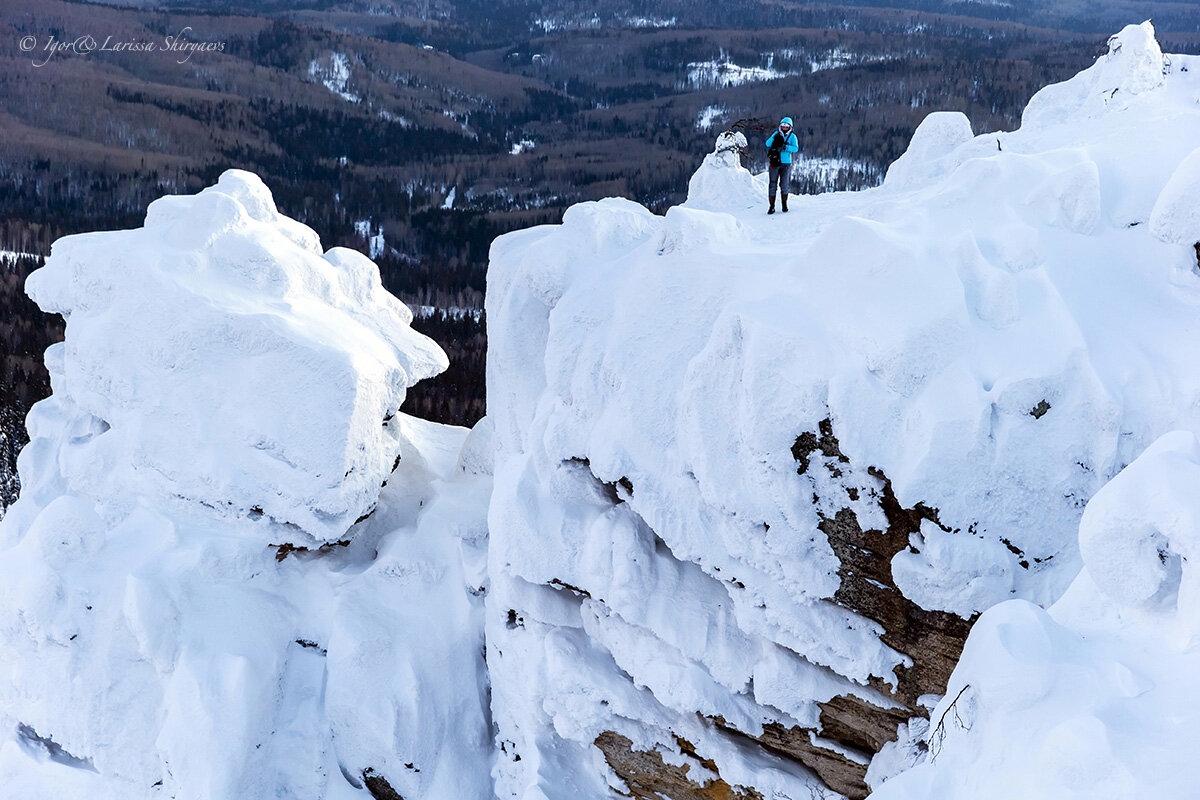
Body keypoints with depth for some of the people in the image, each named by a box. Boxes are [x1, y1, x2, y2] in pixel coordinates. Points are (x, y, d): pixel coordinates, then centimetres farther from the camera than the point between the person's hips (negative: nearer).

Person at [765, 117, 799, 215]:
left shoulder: (792, 136, 3)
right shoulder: (776, 134, 5)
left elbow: (796, 149, -10)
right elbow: (768, 144, -8)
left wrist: (785, 147, -24)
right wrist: (775, 136, -22)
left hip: (786, 163, 0)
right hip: (774, 163, 0)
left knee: (784, 185, 0)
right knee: (773, 184, -1)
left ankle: (784, 205, 13)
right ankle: (772, 207, 3)